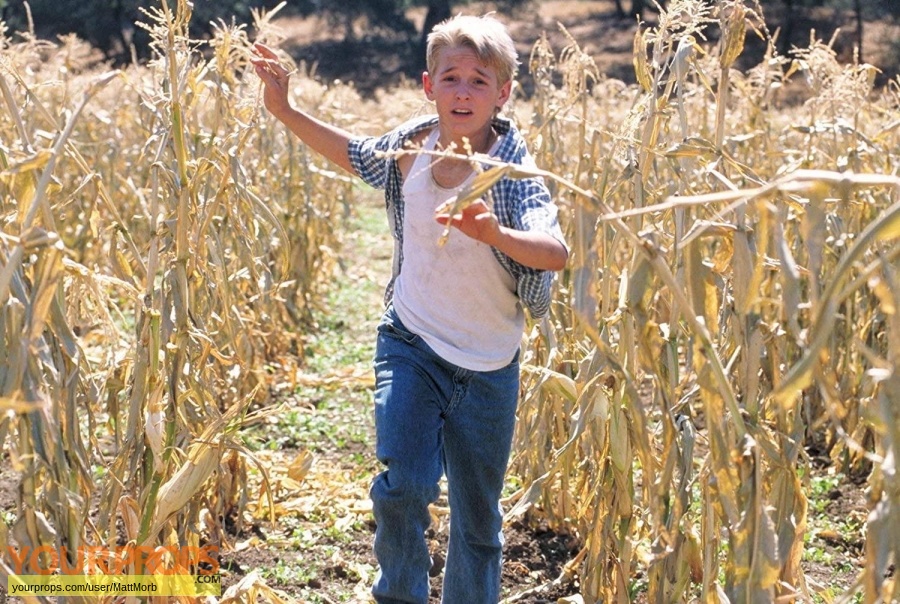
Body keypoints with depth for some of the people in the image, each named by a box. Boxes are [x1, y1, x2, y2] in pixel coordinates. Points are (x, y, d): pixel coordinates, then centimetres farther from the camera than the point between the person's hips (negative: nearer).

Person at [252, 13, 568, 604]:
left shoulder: (513, 171, -19)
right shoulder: (409, 146, -8)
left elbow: (556, 252, -36)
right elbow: (356, 154, 16)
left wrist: (493, 233, -54)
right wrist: (285, 109, 8)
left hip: (488, 368, -1)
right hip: (411, 346, 2)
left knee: (478, 518, 12)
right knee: (403, 487, -16)